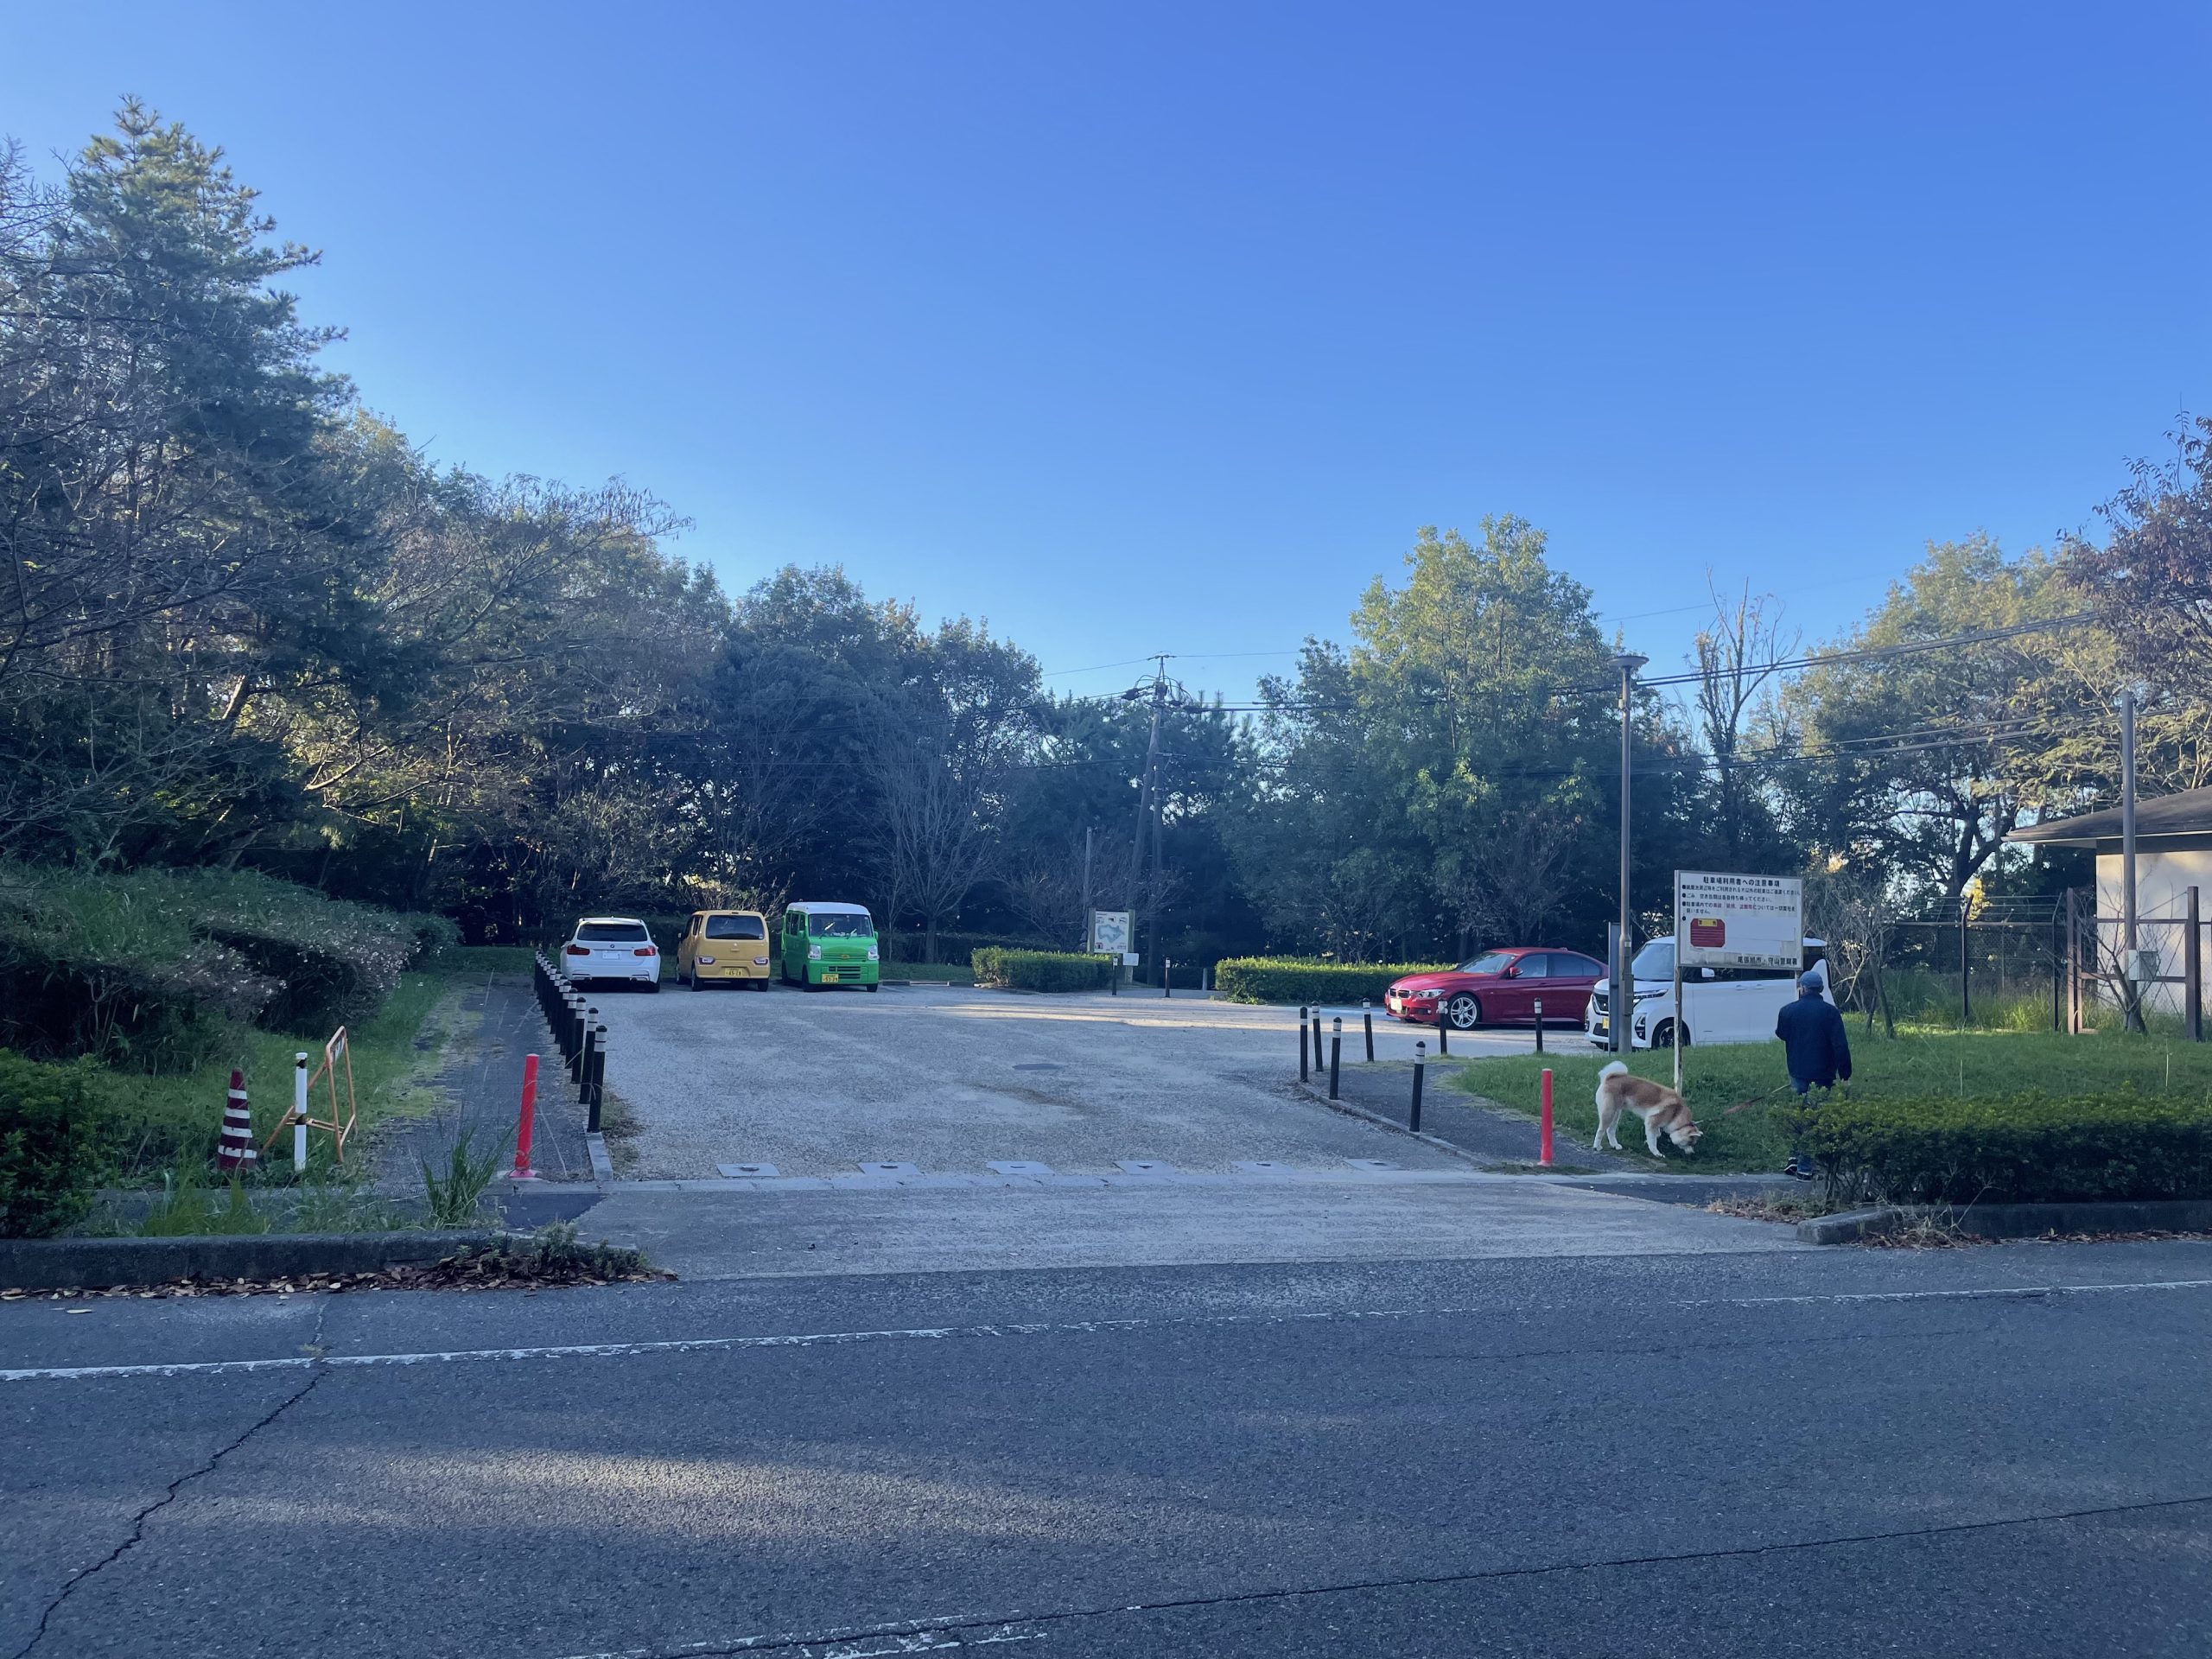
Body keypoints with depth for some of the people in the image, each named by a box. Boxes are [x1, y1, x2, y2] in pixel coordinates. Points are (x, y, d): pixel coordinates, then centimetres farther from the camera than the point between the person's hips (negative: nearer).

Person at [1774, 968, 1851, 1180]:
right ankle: (1805, 1168, 3)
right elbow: (1840, 1045, -14)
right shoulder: (1831, 1012, -10)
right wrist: (1845, 1074, -10)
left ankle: (1794, 1159, 12)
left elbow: (1781, 1034, 17)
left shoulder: (1788, 1011, -1)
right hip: (1822, 1075, -3)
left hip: (1797, 1073, 3)